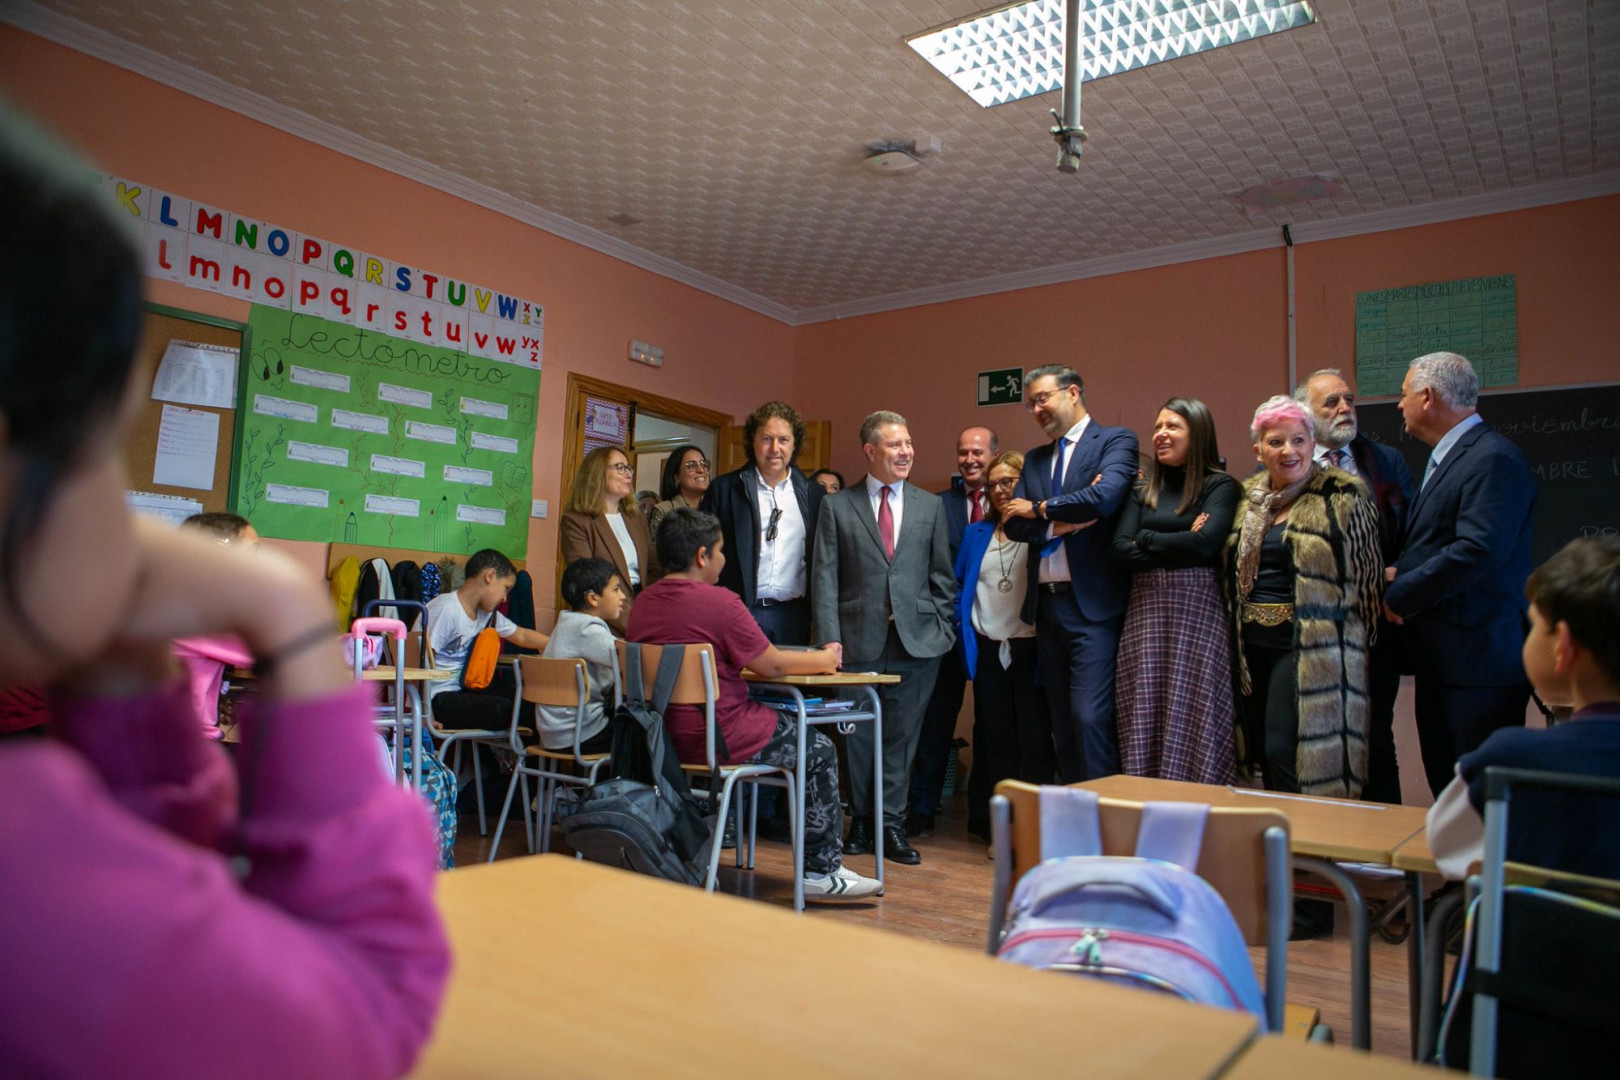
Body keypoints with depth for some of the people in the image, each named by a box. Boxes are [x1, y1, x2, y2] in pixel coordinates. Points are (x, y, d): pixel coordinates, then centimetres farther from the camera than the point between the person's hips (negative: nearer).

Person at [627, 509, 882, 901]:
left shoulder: (644, 601, 7)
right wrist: (826, 659, 10)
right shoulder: (719, 601, -16)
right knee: (818, 750, 9)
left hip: (660, 737, 8)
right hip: (713, 739, -8)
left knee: (784, 723, 26)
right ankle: (821, 871, 16)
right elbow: (773, 666, -9)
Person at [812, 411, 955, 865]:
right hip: (859, 639, -1)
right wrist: (829, 639, -9)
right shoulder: (836, 505, 4)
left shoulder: (931, 506, 10)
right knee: (858, 735, 7)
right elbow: (825, 577, -1)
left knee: (902, 734, 6)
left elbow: (942, 575, 11)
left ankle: (889, 823, 17)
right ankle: (860, 821, 23)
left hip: (917, 640, 1)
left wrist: (941, 629, 3)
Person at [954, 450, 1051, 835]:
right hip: (987, 648, 4)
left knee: (1034, 737, 2)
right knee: (993, 737, 11)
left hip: (1030, 646, -4)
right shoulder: (976, 532, 14)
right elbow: (958, 583, 18)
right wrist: (961, 623, 8)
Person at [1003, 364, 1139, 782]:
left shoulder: (1115, 440, -1)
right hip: (1046, 603, 7)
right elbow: (1015, 524, 6)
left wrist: (1039, 509, -7)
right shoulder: (1035, 458, 17)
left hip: (1091, 604, -7)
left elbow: (1105, 496, -20)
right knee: (1062, 721, 11)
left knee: (1090, 717, -11)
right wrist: (1060, 523, -12)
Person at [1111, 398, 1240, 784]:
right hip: (1145, 612, 4)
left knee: (1192, 723, -4)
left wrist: (1147, 539, -1)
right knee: (1144, 726, 3)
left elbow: (1204, 544, -14)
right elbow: (1120, 552, 2)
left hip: (1198, 612, -4)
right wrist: (1179, 548, -7)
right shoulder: (1143, 491, 15)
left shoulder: (1220, 486, 3)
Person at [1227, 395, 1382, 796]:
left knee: (1286, 752, -11)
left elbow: (1364, 574, -4)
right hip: (1253, 646, 6)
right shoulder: (1249, 499, 11)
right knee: (1263, 755, 10)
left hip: (1313, 648, -6)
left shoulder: (1342, 498, -6)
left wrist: (1356, 643, -3)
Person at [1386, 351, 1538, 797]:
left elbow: (1478, 550, -25)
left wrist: (1399, 596, -16)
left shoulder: (1494, 459, -14)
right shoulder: (1444, 459, 17)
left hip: (1480, 660, -10)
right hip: (1439, 660, 10)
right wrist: (1400, 573, 1)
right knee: (1445, 789, 15)